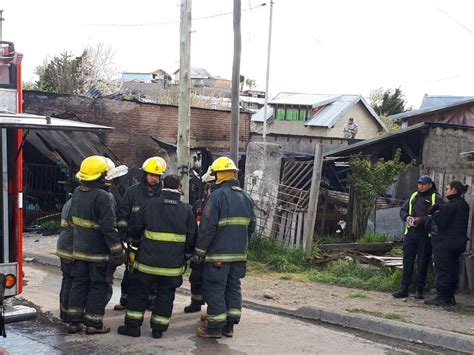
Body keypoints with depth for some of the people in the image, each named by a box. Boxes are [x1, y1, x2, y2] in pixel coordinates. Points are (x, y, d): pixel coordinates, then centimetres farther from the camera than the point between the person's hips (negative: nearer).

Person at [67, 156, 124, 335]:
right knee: (100, 287, 5)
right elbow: (109, 228, -23)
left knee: (79, 283, 15)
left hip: (79, 249, 7)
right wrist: (117, 253, -17)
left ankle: (74, 321, 20)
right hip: (99, 252, -7)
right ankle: (93, 323, 9)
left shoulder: (77, 193, 3)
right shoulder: (103, 197, -22)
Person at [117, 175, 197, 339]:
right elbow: (191, 238, 1)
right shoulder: (186, 209, -2)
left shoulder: (150, 204, -3)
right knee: (165, 295, 13)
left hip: (148, 260, -1)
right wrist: (186, 252, 19)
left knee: (138, 292, 12)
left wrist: (133, 240, 26)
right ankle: (158, 328, 15)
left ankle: (133, 326, 15)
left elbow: (135, 229, 5)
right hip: (173, 263, 1)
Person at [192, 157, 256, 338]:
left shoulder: (217, 196, -13)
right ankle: (229, 326, 17)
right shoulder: (246, 197, 10)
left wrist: (199, 251, -9)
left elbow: (207, 227, -15)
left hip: (218, 255, -7)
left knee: (214, 289, 1)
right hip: (239, 255, 7)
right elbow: (251, 227, 15)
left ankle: (215, 327, 4)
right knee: (233, 288, 13)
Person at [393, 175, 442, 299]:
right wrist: (406, 217, -6)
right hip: (410, 233, 5)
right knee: (407, 261, 5)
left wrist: (421, 220, -22)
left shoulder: (436, 199, -3)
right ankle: (404, 289, 10)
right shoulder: (413, 196, 14)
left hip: (425, 235, -5)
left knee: (423, 262, 2)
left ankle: (419, 290, 12)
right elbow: (403, 210, 16)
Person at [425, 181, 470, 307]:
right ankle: (450, 297, 18)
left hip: (445, 243, -9)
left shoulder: (450, 205, -16)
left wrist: (435, 214, -2)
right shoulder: (464, 205, 13)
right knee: (453, 269, 13)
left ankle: (442, 298, -3)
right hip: (459, 241, 9)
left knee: (442, 270, -4)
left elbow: (441, 223, -20)